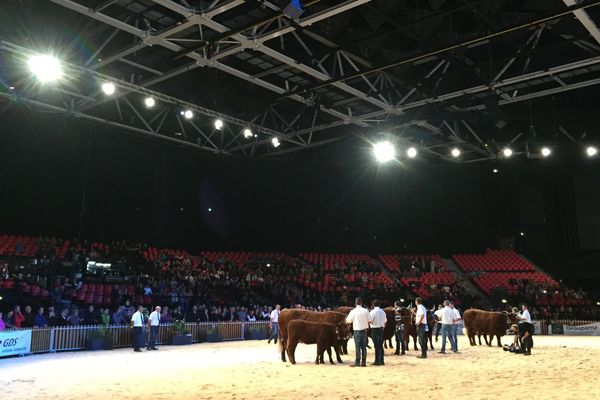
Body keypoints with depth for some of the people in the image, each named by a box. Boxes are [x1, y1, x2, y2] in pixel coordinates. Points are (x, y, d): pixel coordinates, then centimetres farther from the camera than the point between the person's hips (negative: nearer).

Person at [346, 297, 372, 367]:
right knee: (364, 346, 9)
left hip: (357, 331, -3)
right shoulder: (366, 311, -1)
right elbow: (370, 321, 0)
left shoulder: (353, 311, -9)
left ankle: (357, 362, 1)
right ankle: (363, 362, 11)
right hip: (364, 330, 3)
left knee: (357, 347, 1)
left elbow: (348, 321, -6)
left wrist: (346, 320, 16)